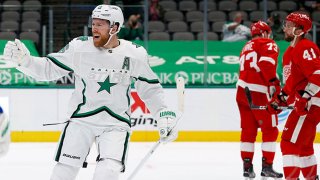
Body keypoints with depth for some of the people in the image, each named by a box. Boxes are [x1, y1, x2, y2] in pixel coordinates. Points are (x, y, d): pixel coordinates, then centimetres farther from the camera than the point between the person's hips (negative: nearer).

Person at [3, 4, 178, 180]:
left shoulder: (135, 54, -5)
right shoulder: (79, 47, -8)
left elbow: (150, 88, 7)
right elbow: (47, 69, -2)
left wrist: (164, 113, -1)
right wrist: (23, 59, -16)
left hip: (116, 122, 0)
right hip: (81, 118, 0)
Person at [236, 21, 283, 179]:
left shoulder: (247, 47, 24)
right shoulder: (269, 44, -1)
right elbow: (266, 62, -21)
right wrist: (274, 82, -22)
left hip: (242, 90, 8)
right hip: (258, 93, -8)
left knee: (248, 130, 13)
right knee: (270, 130, 2)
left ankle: (247, 166, 13)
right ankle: (267, 166, 0)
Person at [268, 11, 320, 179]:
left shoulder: (305, 48, -15)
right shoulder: (291, 50, 18)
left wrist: (305, 96, -27)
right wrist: (281, 97, 21)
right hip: (304, 103, 11)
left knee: (290, 142, -13)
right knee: (303, 144, 22)